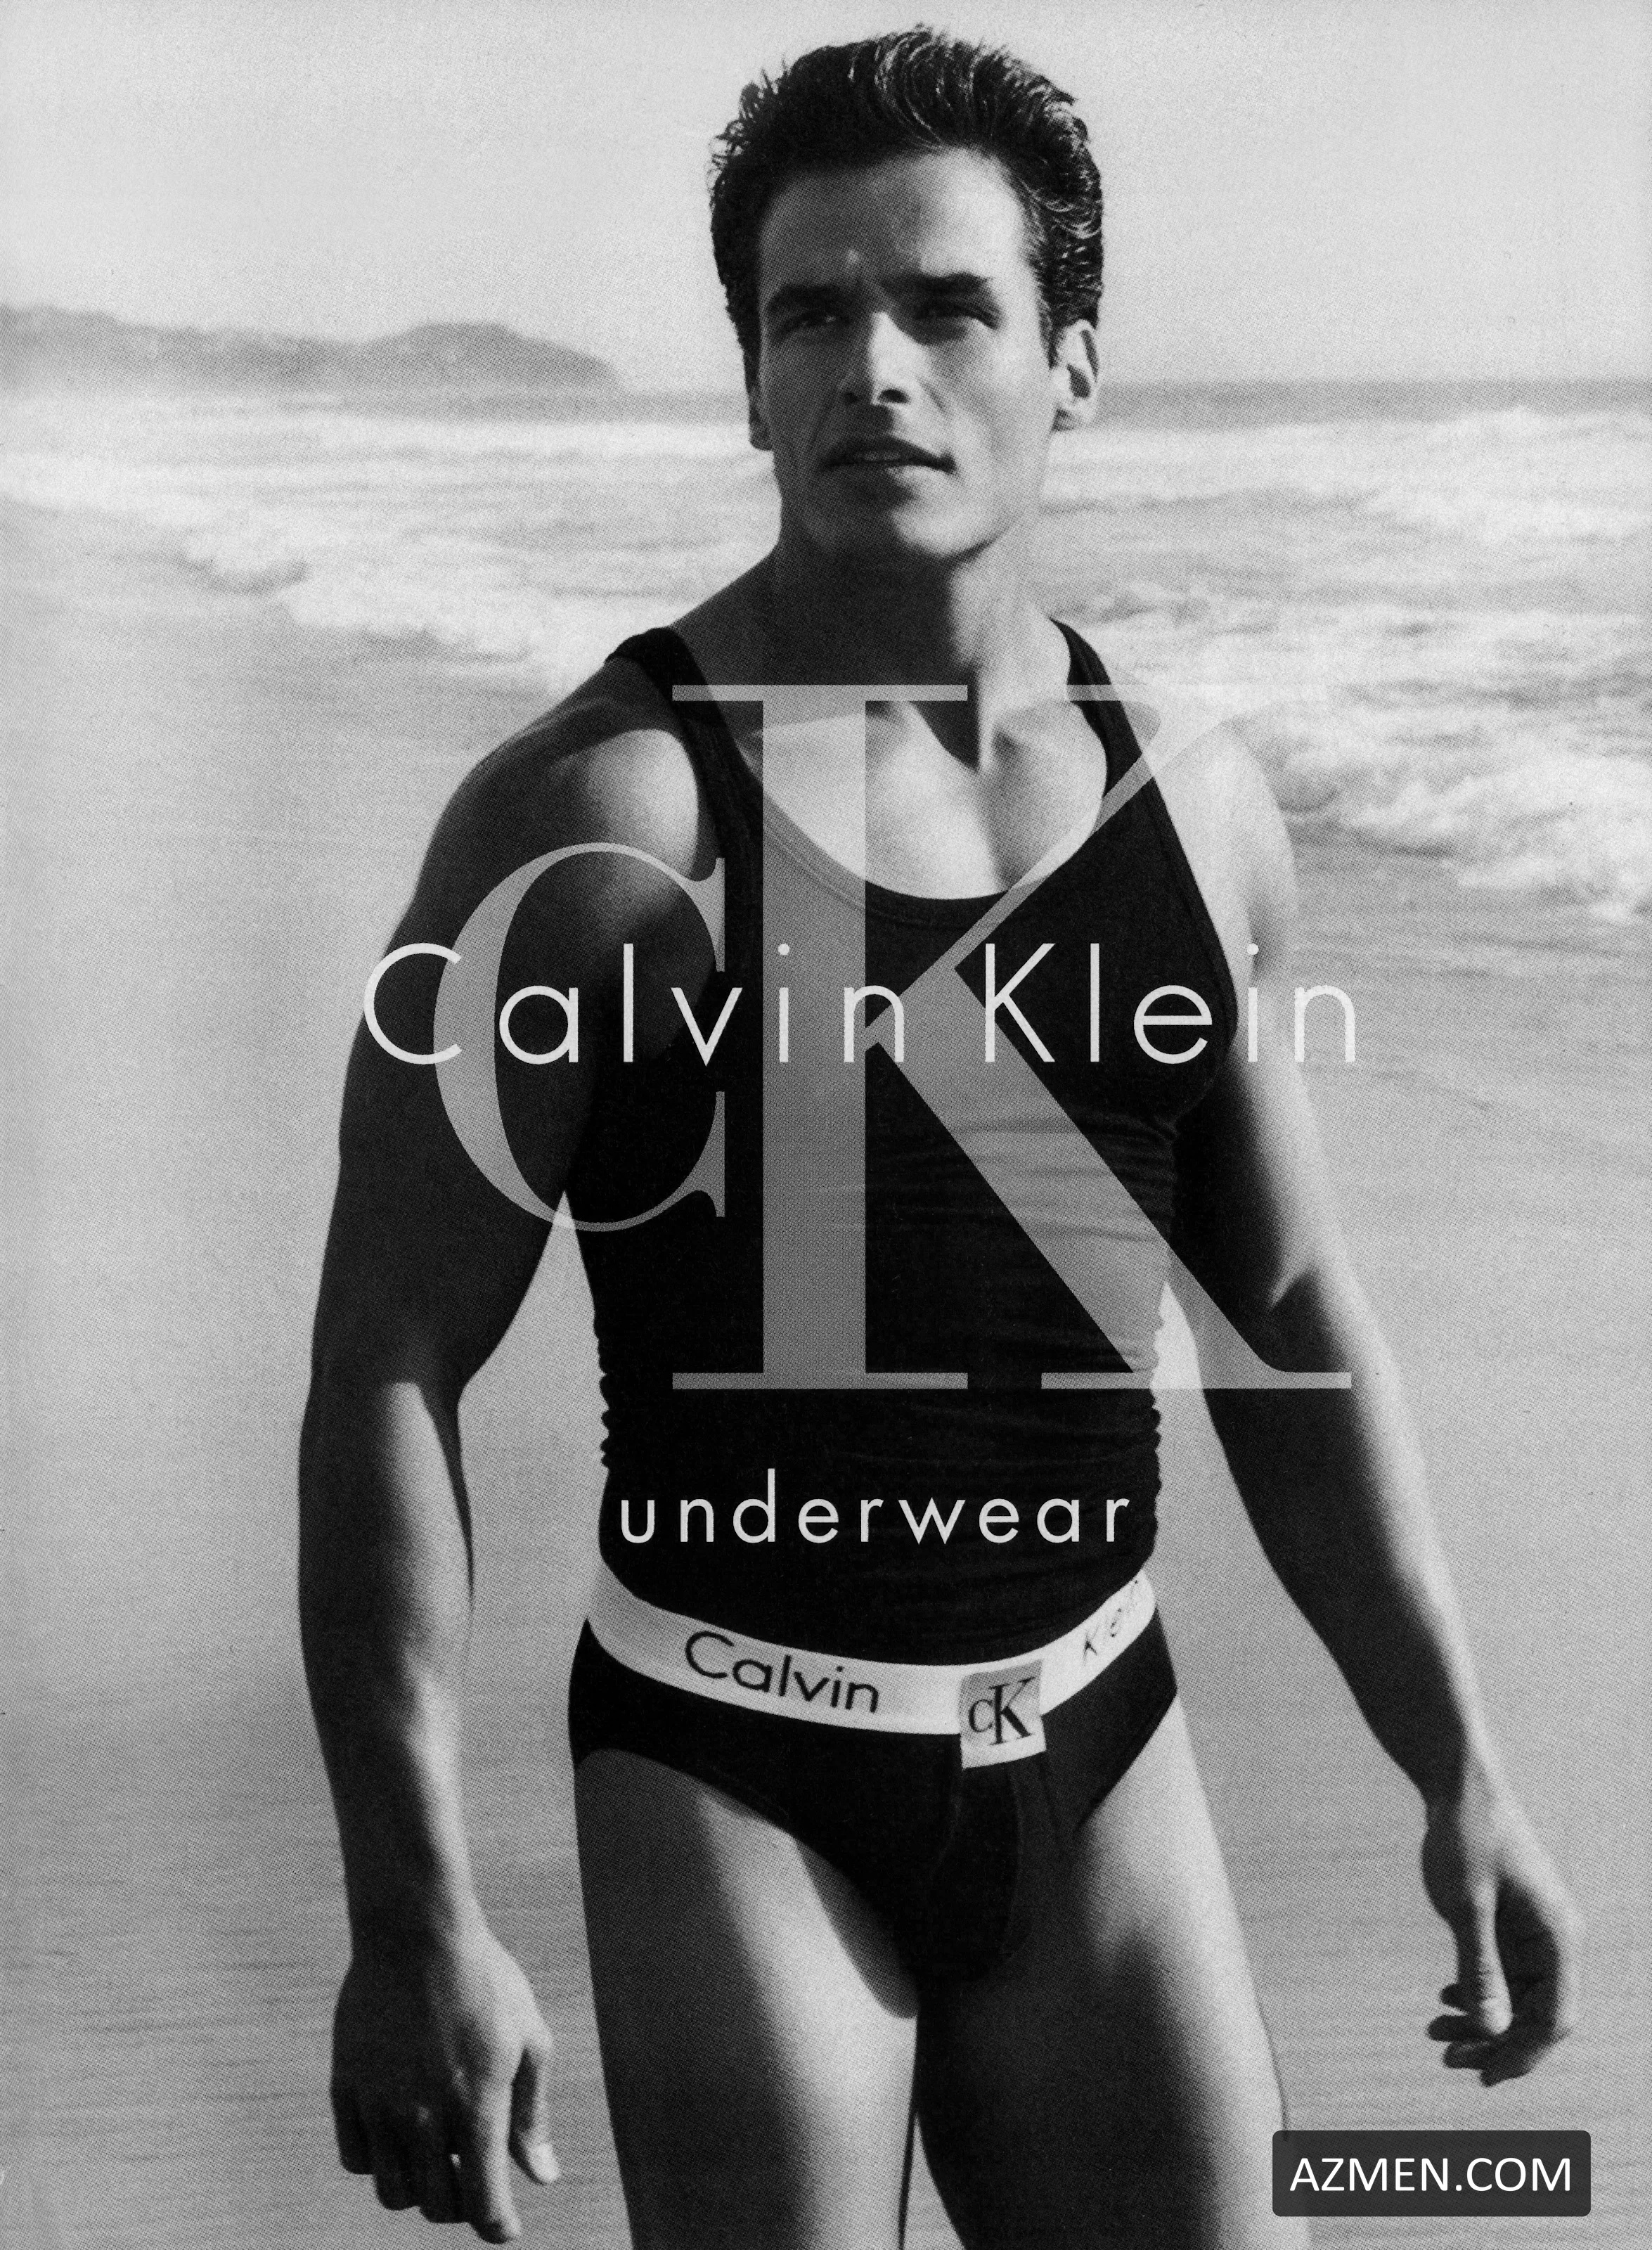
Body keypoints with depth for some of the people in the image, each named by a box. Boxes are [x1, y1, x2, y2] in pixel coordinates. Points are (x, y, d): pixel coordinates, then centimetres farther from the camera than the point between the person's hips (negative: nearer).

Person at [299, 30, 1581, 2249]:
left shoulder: (1198, 810, 2)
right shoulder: (599, 820, -14)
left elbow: (1295, 1328, 10)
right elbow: (386, 1372, -13)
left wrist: (1457, 1771, 9)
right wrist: (415, 1917, -17)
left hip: (1094, 1757, 5)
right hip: (732, 1784, -4)